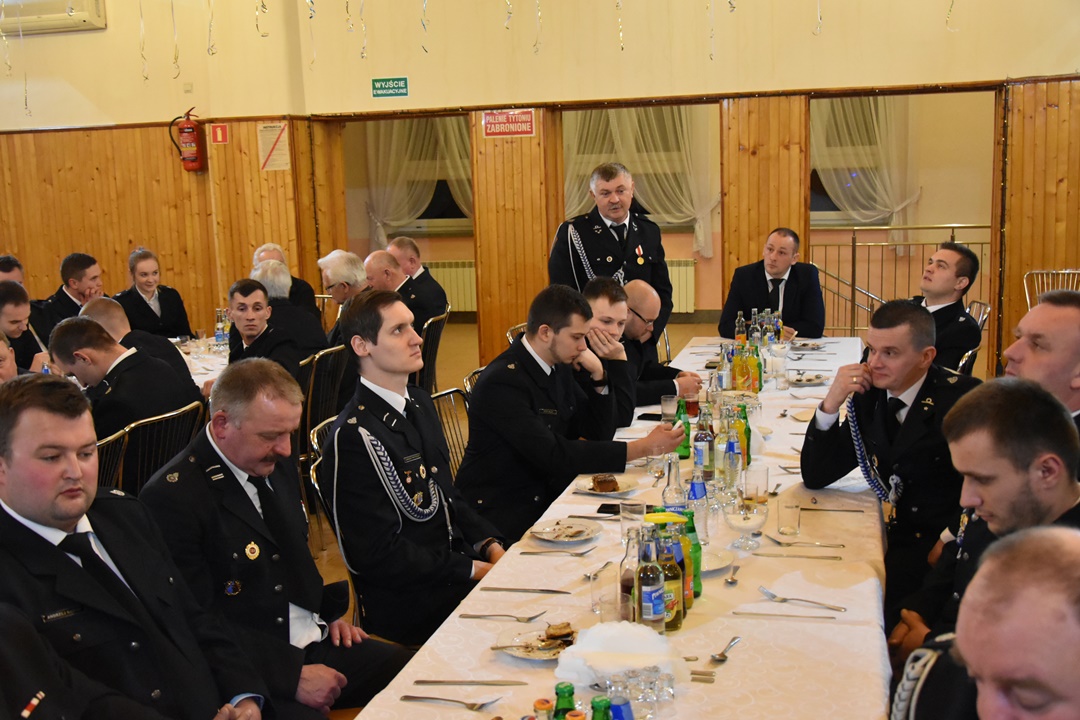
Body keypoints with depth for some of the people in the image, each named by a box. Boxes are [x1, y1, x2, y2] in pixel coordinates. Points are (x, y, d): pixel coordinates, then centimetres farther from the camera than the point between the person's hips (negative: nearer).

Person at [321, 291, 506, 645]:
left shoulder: (420, 403, 11)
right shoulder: (353, 436, -18)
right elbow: (378, 553, -18)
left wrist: (491, 546, 2)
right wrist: (474, 570, -16)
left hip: (457, 561, 8)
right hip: (409, 603, -8)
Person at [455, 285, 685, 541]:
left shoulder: (557, 368, 5)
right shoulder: (502, 382, -21)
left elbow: (599, 433, 9)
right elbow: (554, 456, -28)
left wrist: (599, 377, -8)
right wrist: (642, 448, -28)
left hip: (547, 495, 8)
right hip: (501, 513, -8)